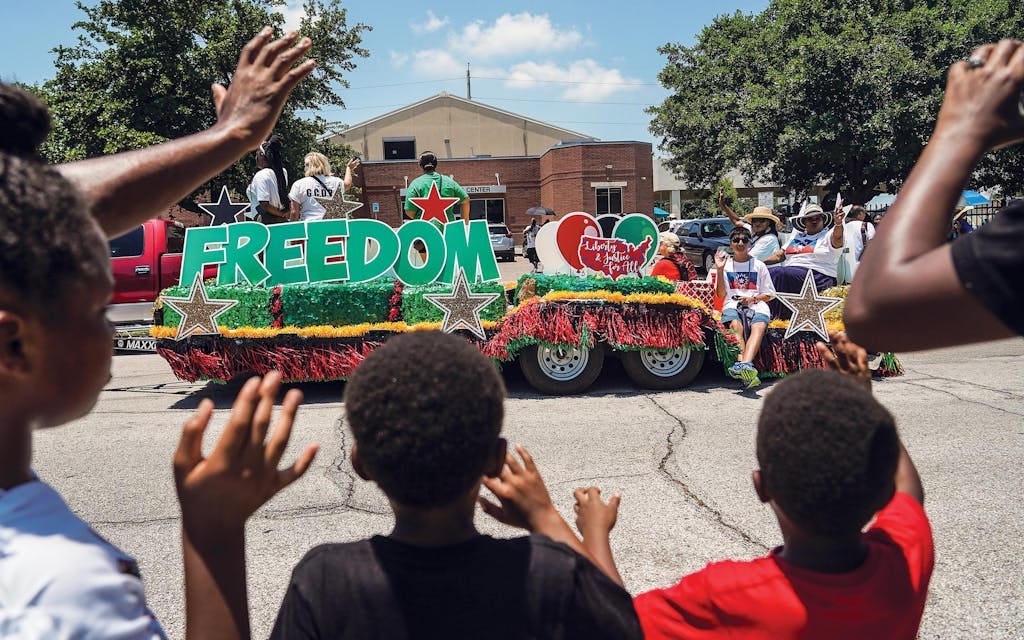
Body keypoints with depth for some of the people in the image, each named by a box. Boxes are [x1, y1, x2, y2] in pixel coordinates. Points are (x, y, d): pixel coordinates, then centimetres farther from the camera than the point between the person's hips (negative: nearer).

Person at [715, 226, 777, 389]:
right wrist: (719, 271, 1)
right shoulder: (726, 264, 19)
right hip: (732, 304, 0)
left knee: (759, 326, -36)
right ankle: (746, 368, -56)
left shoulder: (759, 265, 18)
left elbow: (769, 294, 16)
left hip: (757, 305, 0)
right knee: (736, 325, -37)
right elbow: (720, 295, 11)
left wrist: (753, 299, -5)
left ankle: (744, 365, -60)